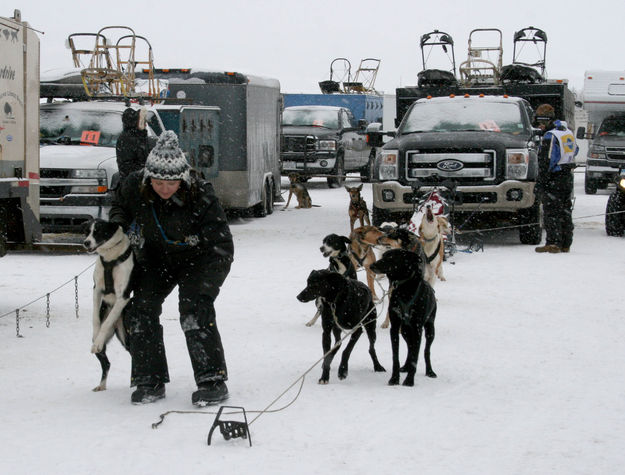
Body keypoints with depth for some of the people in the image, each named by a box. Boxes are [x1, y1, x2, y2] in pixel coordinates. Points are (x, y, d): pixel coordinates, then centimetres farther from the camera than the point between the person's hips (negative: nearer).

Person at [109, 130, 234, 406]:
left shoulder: (200, 195, -29)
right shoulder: (135, 187, -18)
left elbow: (221, 244, -23)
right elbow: (120, 206, 10)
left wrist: (202, 279, -32)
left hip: (199, 257, -5)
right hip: (155, 256, 5)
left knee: (194, 309, -23)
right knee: (140, 308, -8)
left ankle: (212, 381, -18)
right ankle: (150, 381, 3)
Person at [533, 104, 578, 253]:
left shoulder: (550, 136, -14)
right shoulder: (568, 132, 12)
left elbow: (546, 162, -18)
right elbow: (575, 151, 28)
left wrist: (540, 183, -17)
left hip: (554, 178, -8)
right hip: (568, 177, 8)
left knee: (551, 213, -7)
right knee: (565, 212, 11)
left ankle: (553, 243, -12)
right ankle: (566, 244, 13)